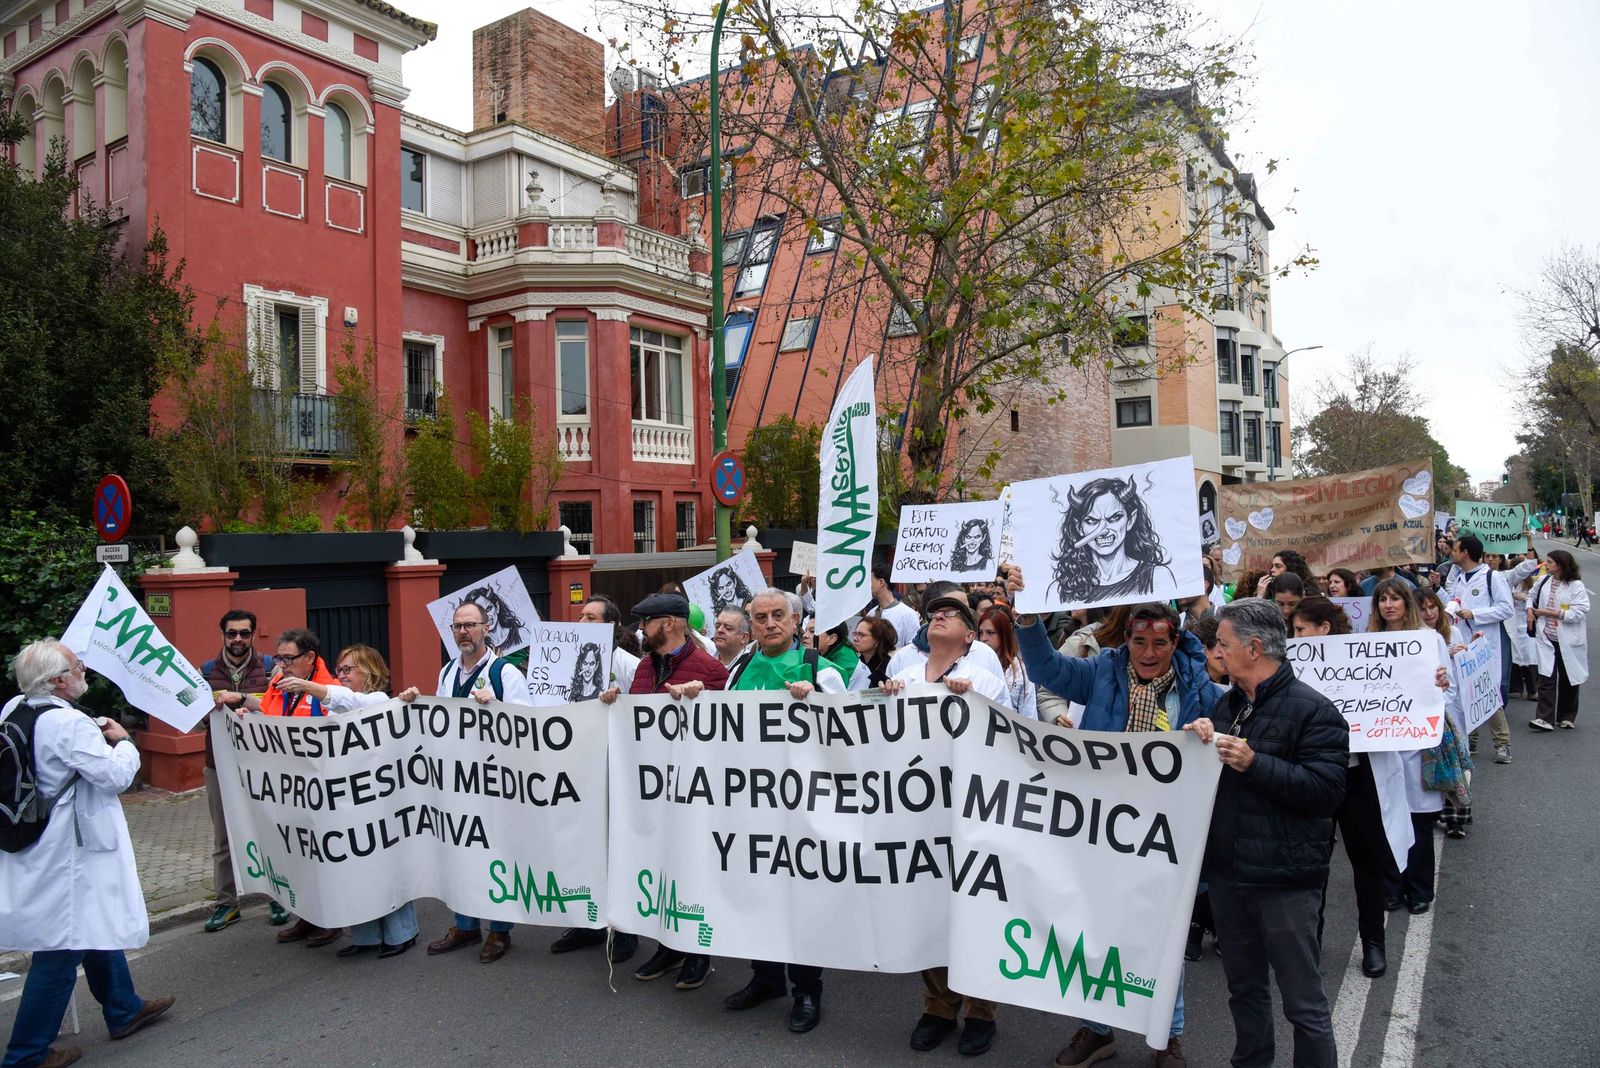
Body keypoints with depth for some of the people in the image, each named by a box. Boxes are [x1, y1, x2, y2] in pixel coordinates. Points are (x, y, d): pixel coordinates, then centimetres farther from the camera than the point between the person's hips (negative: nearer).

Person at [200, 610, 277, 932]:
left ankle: (276, 898, 17)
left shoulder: (270, 667, 0)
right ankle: (227, 903, 21)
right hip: (220, 765, 2)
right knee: (222, 838, 10)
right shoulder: (207, 671, 6)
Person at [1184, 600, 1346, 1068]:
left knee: (1303, 1003, 5)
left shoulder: (1311, 709, -12)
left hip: (1284, 880, -7)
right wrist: (1200, 742, -1)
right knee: (1244, 988, 20)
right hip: (1228, 872, 7)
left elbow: (1326, 790, -20)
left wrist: (1254, 763, -25)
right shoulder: (1228, 704, 12)